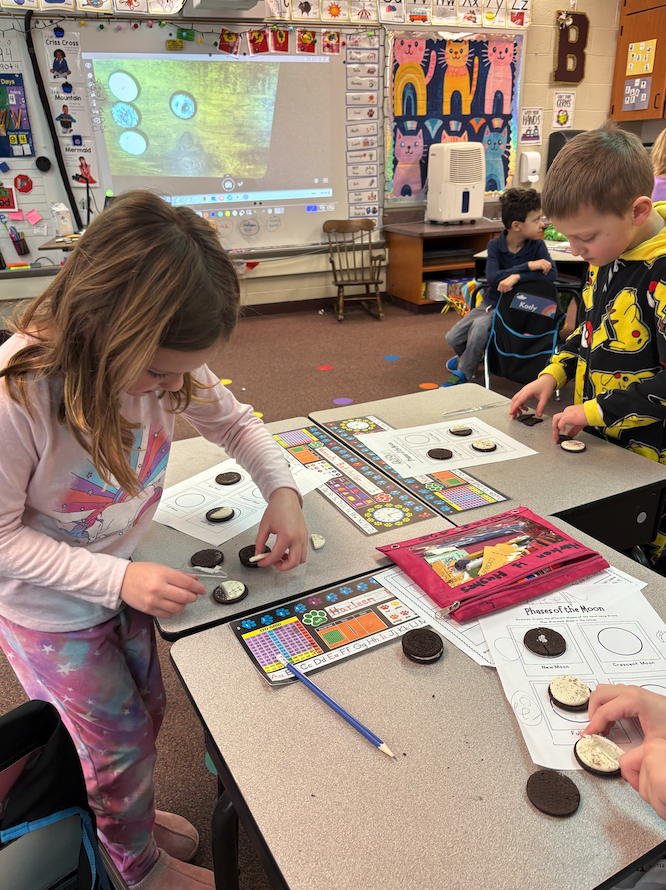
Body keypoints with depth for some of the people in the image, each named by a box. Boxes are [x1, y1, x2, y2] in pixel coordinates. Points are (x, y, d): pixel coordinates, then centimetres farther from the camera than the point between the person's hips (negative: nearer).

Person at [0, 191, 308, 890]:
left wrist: (283, 489, -19)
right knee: (122, 743, 14)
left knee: (144, 715, 24)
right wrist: (118, 579, -32)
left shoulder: (163, 360, -20)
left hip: (123, 580, 5)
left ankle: (127, 812, 58)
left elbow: (232, 421, -3)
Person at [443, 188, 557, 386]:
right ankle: (468, 356, 31)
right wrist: (527, 266, -28)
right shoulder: (495, 245, -7)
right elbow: (493, 278, -22)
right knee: (453, 337, -6)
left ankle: (463, 373, -13)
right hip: (491, 302, 3)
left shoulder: (536, 246, -8)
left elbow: (552, 273, -23)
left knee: (480, 326, -32)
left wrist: (517, 276, -33)